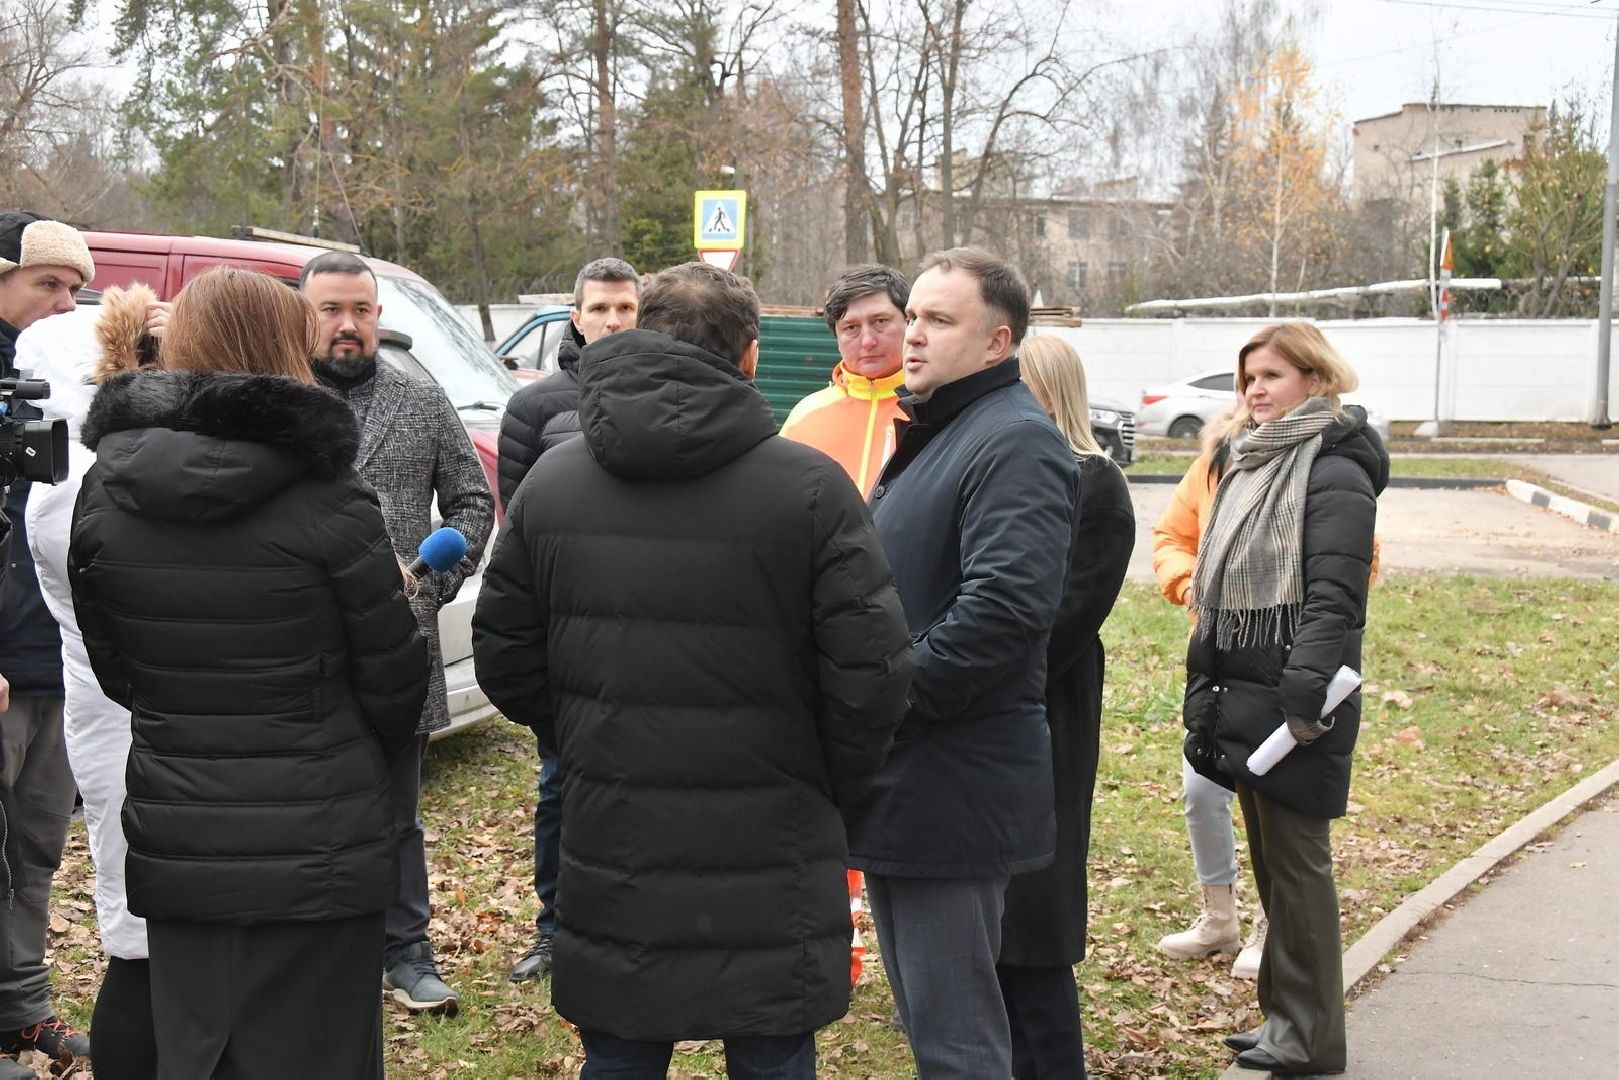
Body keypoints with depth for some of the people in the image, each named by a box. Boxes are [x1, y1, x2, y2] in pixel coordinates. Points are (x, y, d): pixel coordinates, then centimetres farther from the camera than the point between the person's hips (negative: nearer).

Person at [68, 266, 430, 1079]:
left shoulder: (103, 494, -1)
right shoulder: (324, 497, -14)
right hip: (314, 851, -4)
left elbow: (112, 670, 7)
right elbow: (392, 680, -7)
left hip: (172, 851, 4)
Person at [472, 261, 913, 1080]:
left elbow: (502, 654, 6)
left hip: (610, 848, 3)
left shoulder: (550, 481, 2)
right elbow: (871, 668, -13)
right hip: (768, 858, -3)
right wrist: (829, 788, 3)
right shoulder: (810, 488, -10)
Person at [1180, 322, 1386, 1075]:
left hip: (1294, 699, -9)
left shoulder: (1333, 474, -12)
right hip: (1243, 692, 9)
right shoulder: (1248, 463, 16)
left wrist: (1306, 702, -24)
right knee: (1268, 860, 15)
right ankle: (1284, 1014, 25)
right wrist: (1205, 684, 18)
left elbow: (1335, 600, -19)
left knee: (1295, 863, -2)